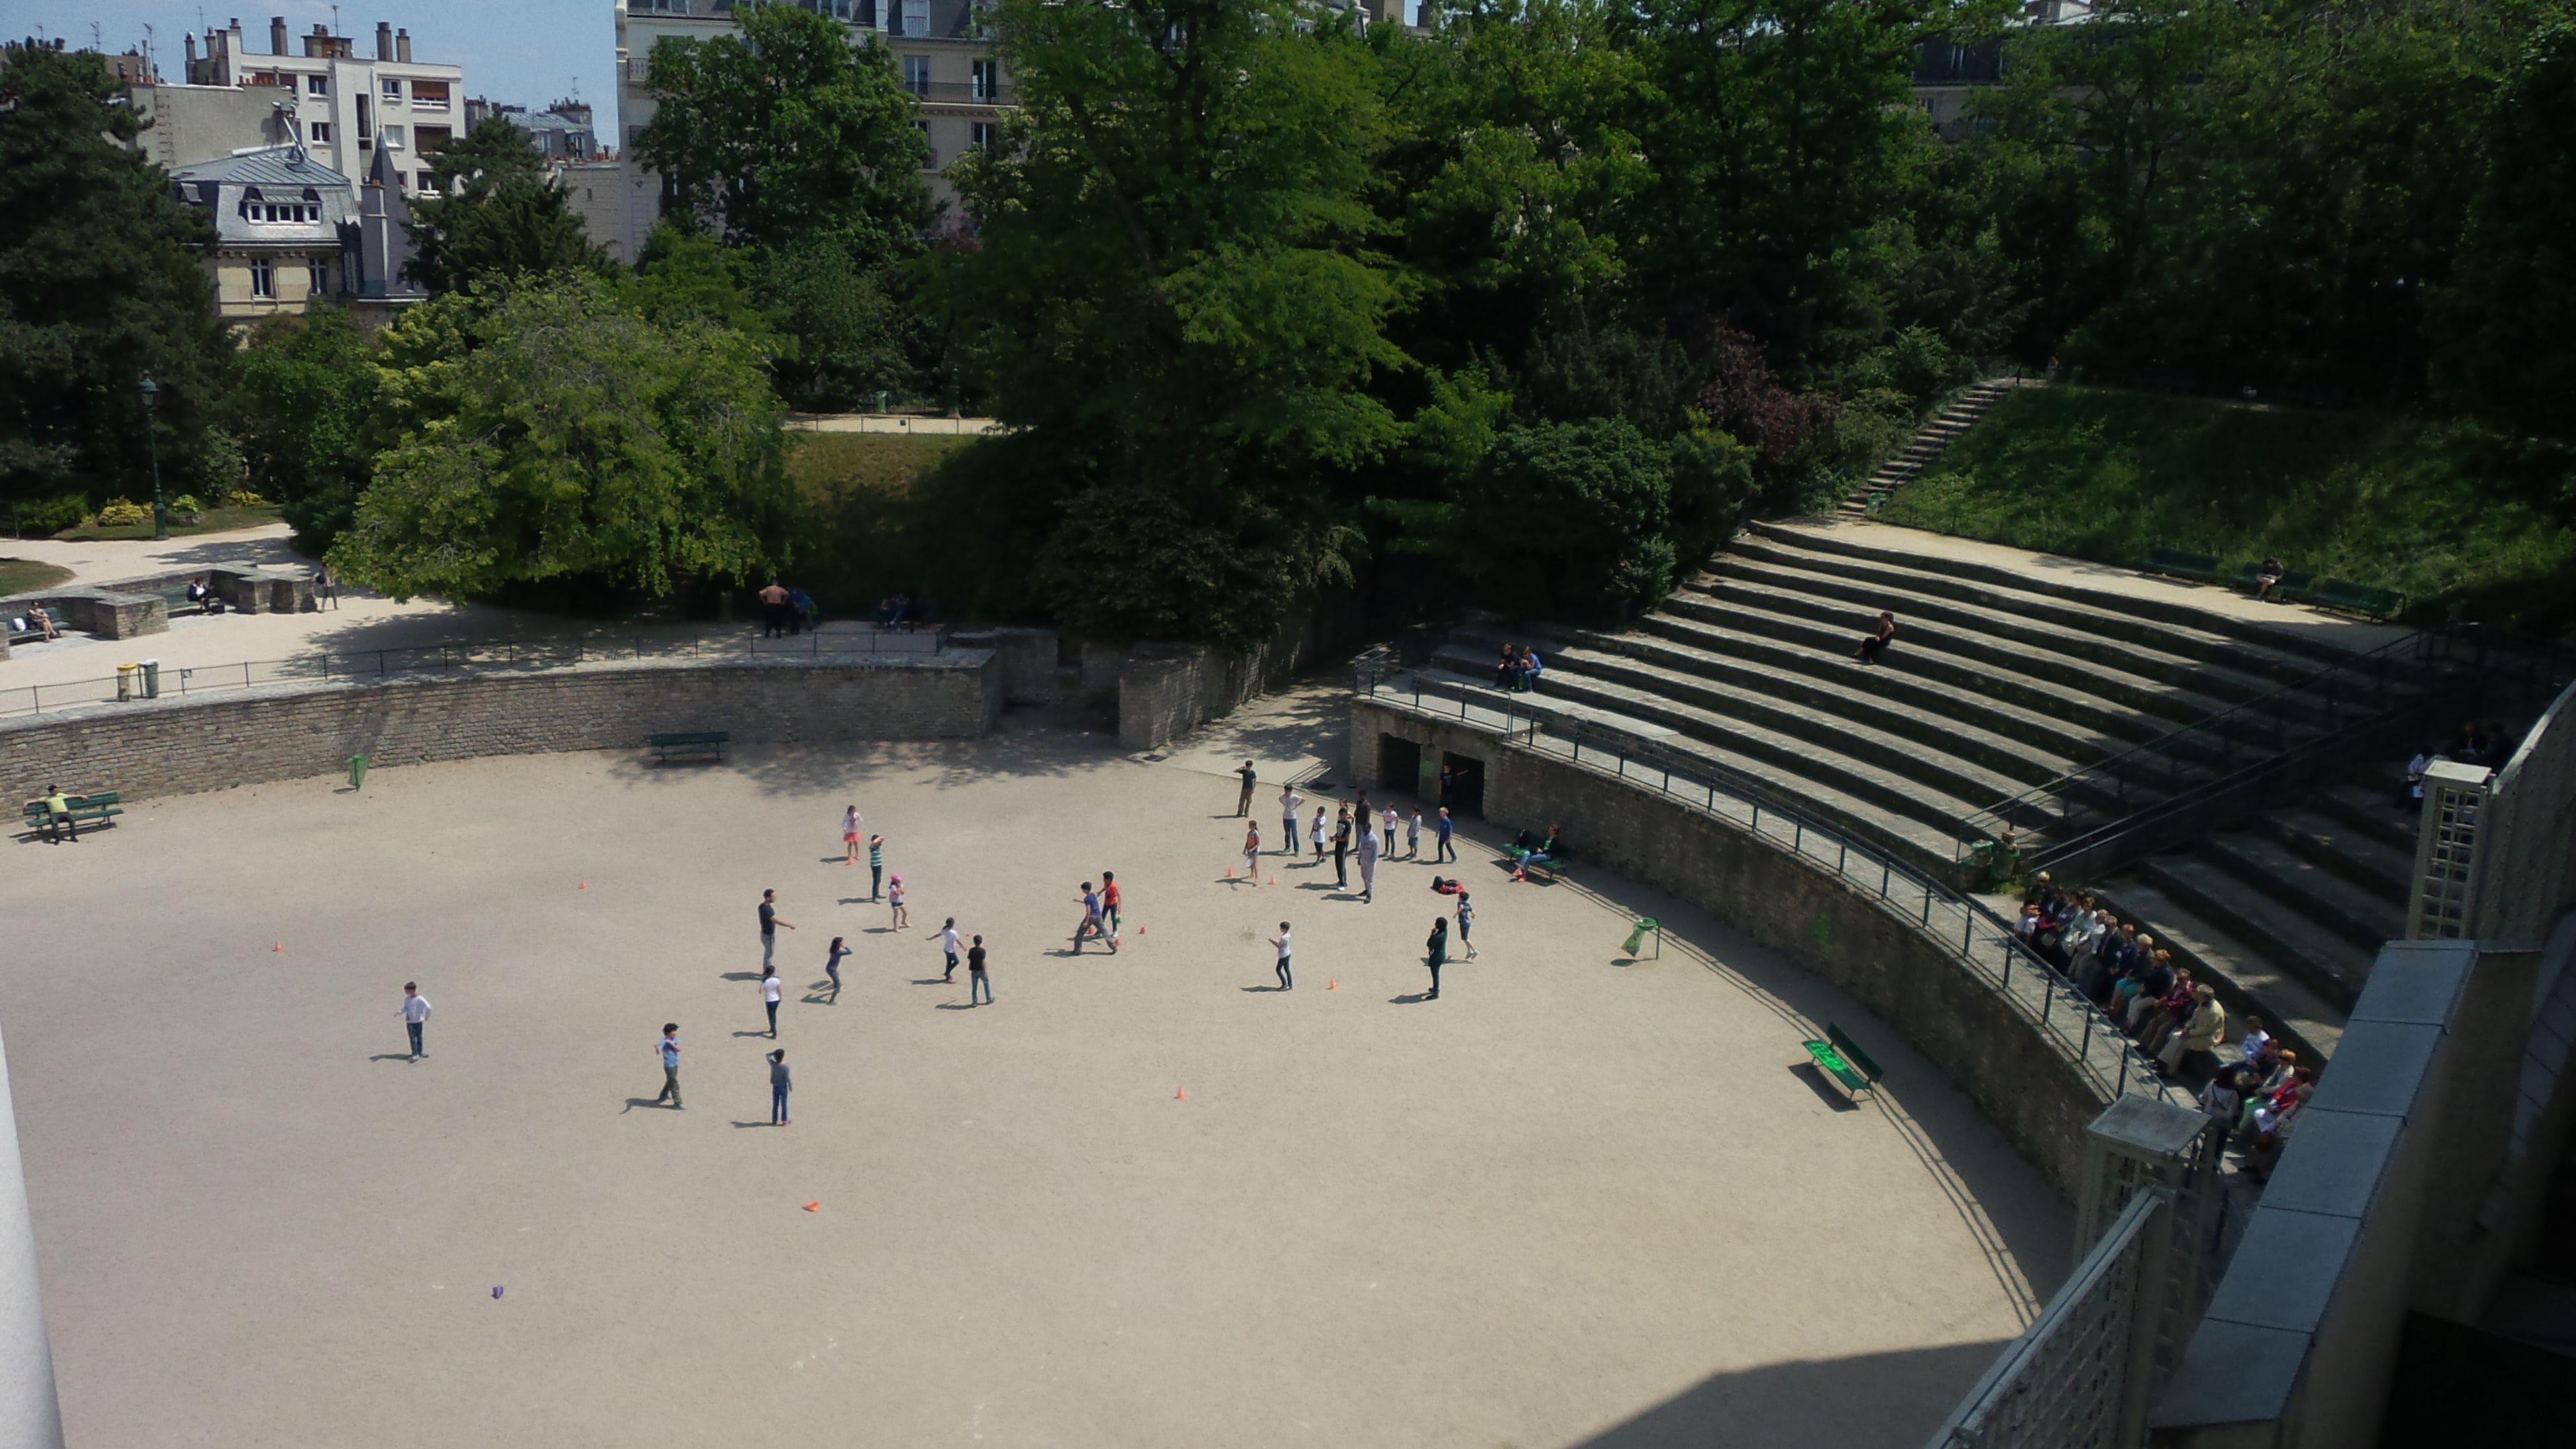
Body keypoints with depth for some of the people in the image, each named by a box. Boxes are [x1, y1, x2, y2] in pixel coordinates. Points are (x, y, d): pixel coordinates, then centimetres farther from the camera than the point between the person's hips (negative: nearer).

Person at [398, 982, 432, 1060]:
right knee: (412, 1038, 2)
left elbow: (428, 1007, -20)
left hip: (418, 1021, -3)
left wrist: (427, 1017, -12)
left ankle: (420, 1051, 25)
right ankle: (415, 1054, 3)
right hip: (409, 1022, 3)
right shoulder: (407, 999, -1)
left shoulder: (420, 999, -18)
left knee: (419, 1037, 11)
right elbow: (405, 1008, 10)